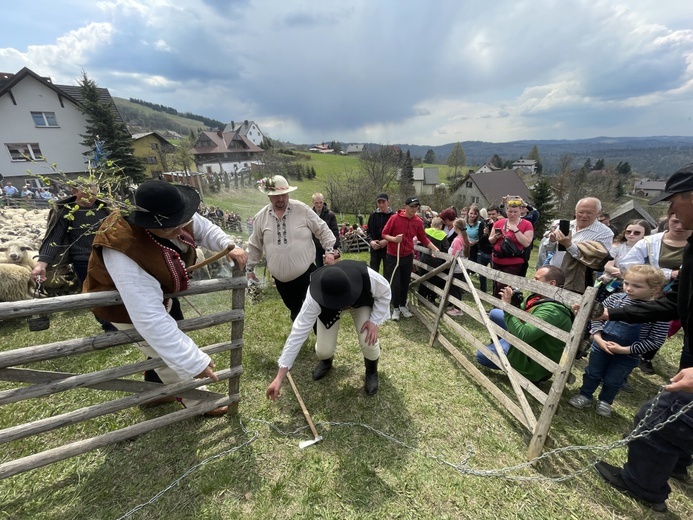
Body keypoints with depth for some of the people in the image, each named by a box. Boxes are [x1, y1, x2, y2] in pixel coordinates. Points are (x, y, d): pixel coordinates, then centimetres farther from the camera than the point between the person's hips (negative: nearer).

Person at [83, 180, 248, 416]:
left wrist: (229, 245, -27)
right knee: (170, 357, 4)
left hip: (161, 292, 7)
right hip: (127, 305, -7)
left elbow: (205, 230, -5)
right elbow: (151, 320, -47)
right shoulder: (126, 256, -46)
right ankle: (197, 402, 30)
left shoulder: (174, 218, -27)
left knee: (172, 343, 26)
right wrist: (193, 361, -45)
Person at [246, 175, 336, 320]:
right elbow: (254, 245, 11)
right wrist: (249, 268, 16)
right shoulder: (261, 217, 0)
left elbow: (322, 230, 0)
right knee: (295, 311, 20)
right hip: (281, 278, 3)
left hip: (306, 273, -3)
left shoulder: (302, 209, -8)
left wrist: (329, 250, -8)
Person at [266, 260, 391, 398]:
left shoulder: (368, 276, -43)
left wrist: (374, 321, -26)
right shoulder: (315, 299, -42)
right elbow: (299, 331, -38)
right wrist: (280, 377, -35)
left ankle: (372, 372, 17)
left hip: (362, 301, 0)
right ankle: (326, 361, 32)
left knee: (369, 341, -20)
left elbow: (384, 293, -19)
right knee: (323, 350, -11)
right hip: (327, 306, 0)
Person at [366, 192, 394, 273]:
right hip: (375, 249, 3)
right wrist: (371, 241, -10)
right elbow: (369, 231, 8)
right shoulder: (373, 215, 3)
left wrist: (387, 240, -18)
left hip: (388, 249, -2)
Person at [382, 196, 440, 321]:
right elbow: (384, 234, -8)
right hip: (393, 256, -4)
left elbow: (423, 238, 8)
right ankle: (396, 308, 18)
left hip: (408, 256, 4)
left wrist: (435, 249, 1)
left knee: (405, 283, 13)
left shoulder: (418, 221, -2)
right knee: (395, 284, -1)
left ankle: (403, 306, 32)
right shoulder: (395, 218, -14)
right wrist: (394, 239, -26)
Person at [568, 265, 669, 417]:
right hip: (601, 345, 2)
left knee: (613, 381, 16)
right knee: (592, 373, 17)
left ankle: (605, 401, 41)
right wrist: (598, 338, -13)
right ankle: (585, 396, 37)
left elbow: (656, 341, -15)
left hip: (628, 355, -2)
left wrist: (625, 349, -19)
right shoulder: (615, 298, -11)